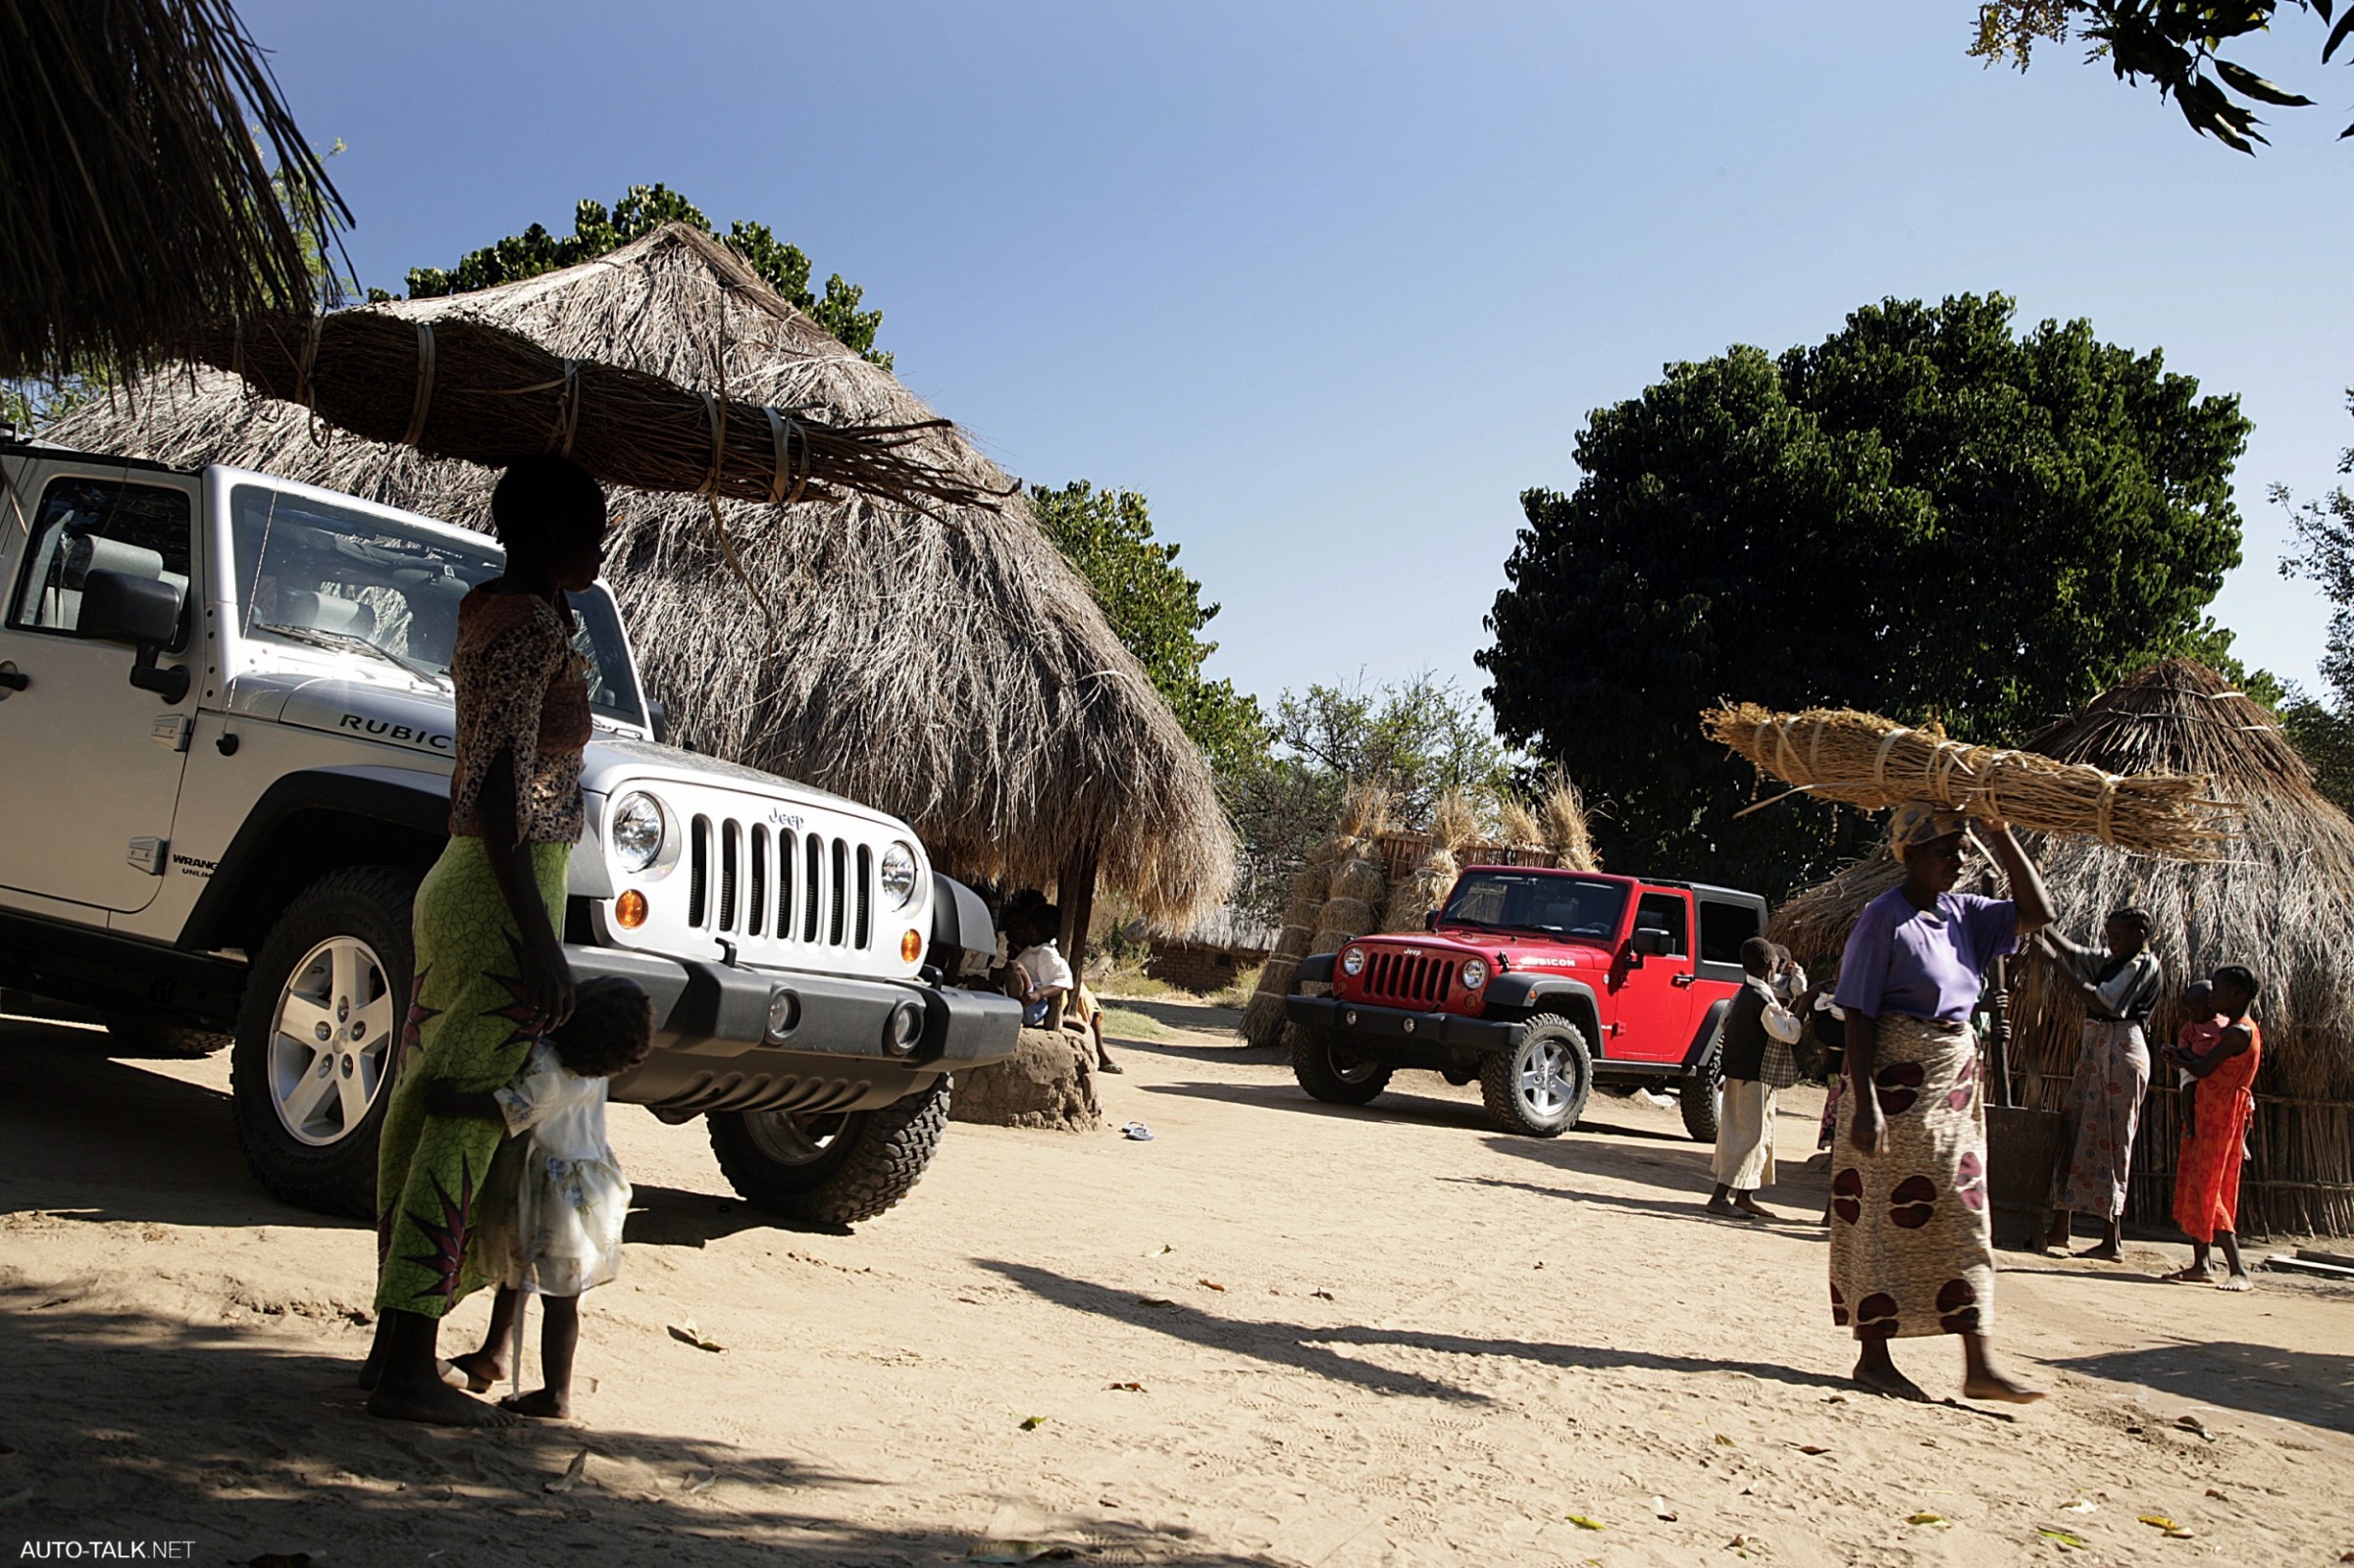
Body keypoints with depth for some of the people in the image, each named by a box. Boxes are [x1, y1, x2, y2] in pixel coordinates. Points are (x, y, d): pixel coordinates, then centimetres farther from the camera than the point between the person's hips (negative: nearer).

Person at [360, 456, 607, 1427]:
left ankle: (393, 1346, 22)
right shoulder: (534, 625, -14)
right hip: (503, 890, -10)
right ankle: (407, 1367, -1)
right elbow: (500, 787, -22)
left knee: (426, 1107, 13)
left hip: (456, 881, 10)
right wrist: (539, 943, -24)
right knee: (464, 1120, -6)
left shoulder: (489, 616, 16)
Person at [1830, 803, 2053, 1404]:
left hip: (1955, 1084, 8)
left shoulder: (1961, 913, 8)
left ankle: (1978, 1366, 10)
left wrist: (2002, 835, -1)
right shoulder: (1884, 919, -12)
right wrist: (1864, 1102, -21)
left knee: (1964, 1222, 7)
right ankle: (1873, 1358, 9)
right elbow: (1858, 1017, -15)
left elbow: (2038, 912, 5)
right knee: (1887, 1220, -1)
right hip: (1898, 1088, -8)